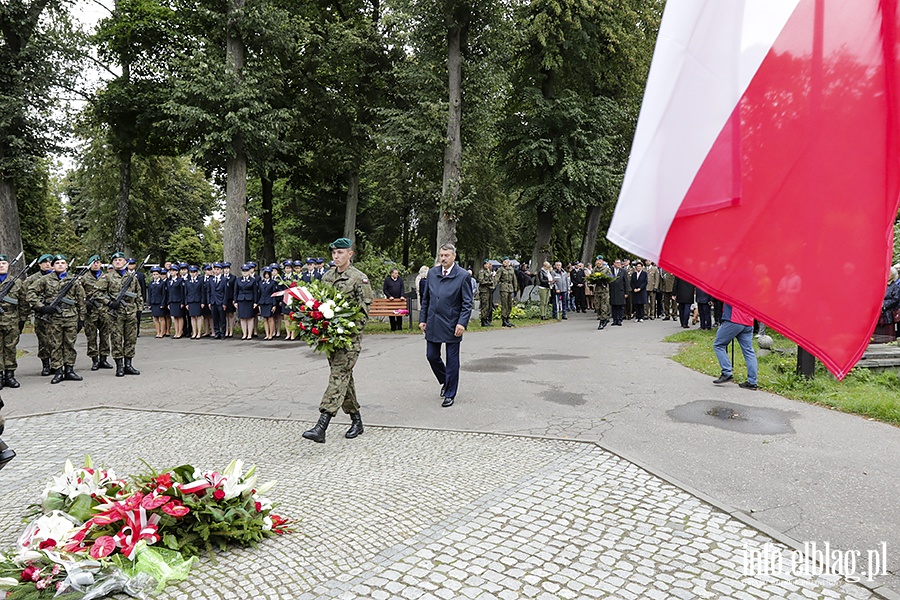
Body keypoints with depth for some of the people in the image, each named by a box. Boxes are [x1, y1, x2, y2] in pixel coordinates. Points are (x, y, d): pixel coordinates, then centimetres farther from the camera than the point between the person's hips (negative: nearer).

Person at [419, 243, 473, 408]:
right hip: (433, 324, 5)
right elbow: (425, 299, 14)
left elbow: (467, 303, -6)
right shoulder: (432, 273, 8)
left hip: (452, 326, -4)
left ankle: (450, 394, 17)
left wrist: (462, 323, -15)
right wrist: (423, 319, 9)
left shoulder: (463, 275, -6)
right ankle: (445, 381, 35)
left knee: (452, 361, 4)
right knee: (432, 356, 9)